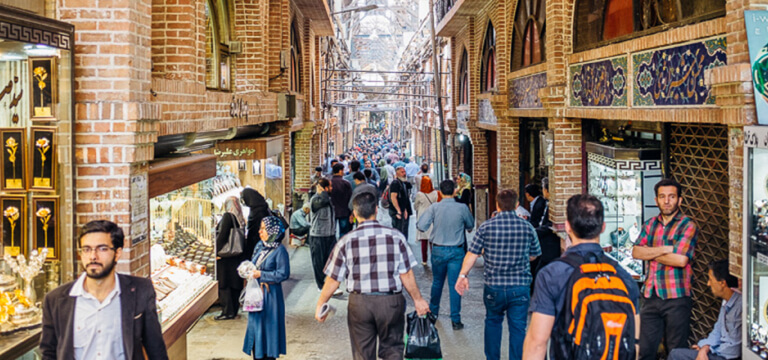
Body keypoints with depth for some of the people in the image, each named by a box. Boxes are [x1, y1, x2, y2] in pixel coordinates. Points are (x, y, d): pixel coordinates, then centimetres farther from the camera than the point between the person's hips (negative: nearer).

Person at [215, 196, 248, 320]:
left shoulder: (227, 216, -13)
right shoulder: (240, 218, 7)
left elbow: (221, 235, -18)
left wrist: (217, 252, -14)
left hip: (226, 255, -8)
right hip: (238, 256, 8)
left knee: (224, 285, -2)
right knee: (235, 284, 12)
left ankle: (228, 312, -2)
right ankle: (234, 309, 20)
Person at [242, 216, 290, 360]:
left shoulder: (280, 250, -15)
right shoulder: (260, 246, 8)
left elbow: (283, 274, -18)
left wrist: (261, 274, -19)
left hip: (270, 294, -7)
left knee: (268, 325, 0)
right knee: (255, 324, 12)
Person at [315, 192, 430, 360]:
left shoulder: (346, 241, -4)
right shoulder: (395, 236, -6)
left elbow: (333, 280, 0)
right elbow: (406, 275, -4)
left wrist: (320, 305, 13)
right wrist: (418, 300, 8)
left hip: (359, 303, 0)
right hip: (391, 302, 0)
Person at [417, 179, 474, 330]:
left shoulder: (434, 208, -10)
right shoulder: (462, 208, -9)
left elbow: (421, 226, -12)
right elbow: (470, 225, 7)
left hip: (438, 250, 1)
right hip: (456, 251, -1)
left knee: (437, 282, 19)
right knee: (455, 285, 2)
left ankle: (433, 312, 36)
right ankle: (455, 320, 4)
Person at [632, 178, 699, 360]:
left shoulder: (688, 226, -5)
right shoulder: (650, 224, 11)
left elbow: (681, 259, -18)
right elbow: (636, 252, -2)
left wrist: (651, 253, -6)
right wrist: (665, 249, -14)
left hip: (676, 299, -4)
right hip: (651, 296, 5)